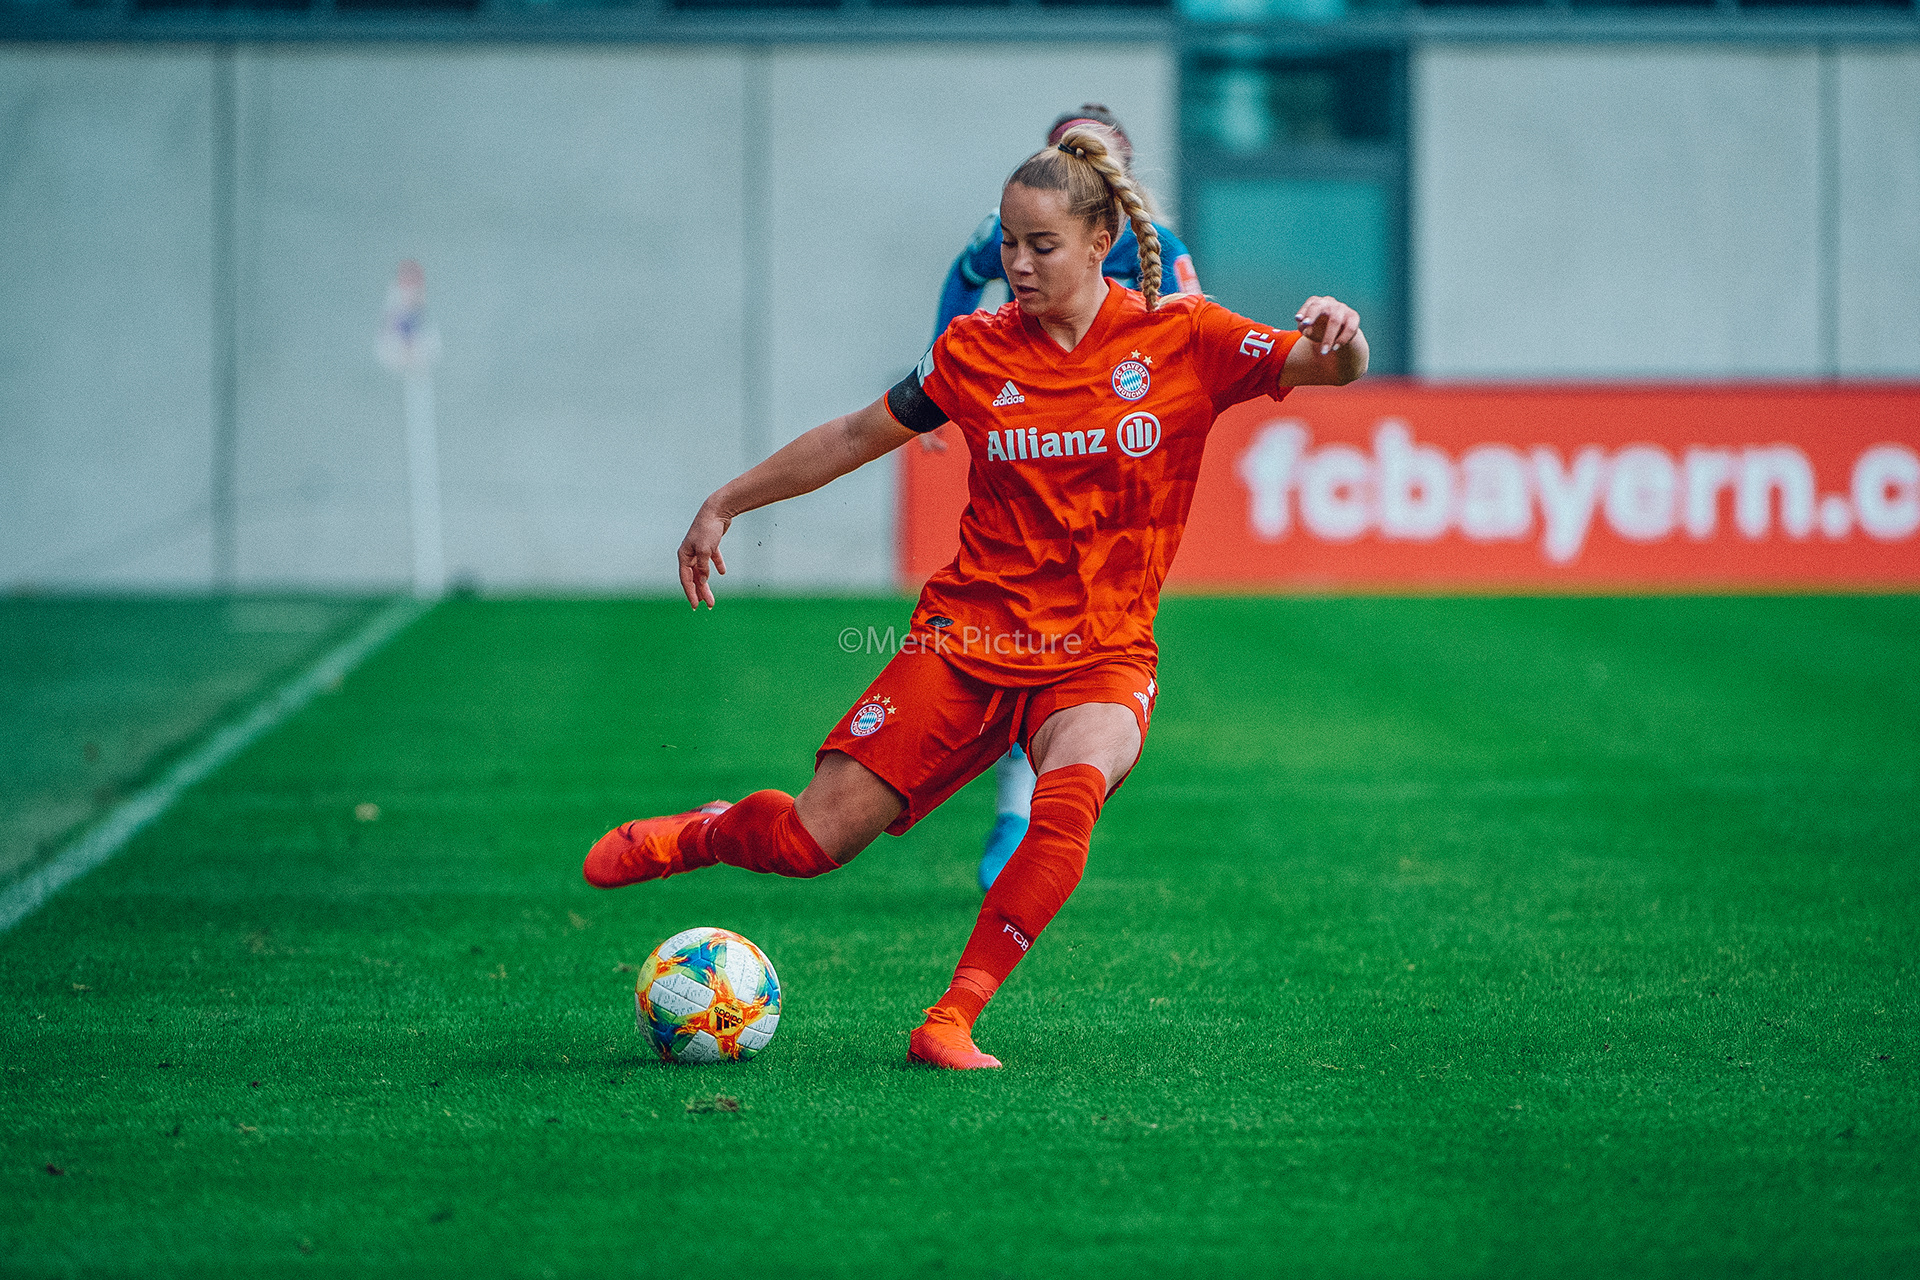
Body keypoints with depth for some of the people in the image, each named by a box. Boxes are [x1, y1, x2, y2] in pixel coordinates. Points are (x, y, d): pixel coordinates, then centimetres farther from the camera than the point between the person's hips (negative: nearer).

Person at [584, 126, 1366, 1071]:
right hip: (970, 637, 2)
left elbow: (1333, 370, -6)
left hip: (1103, 655, -2)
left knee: (1073, 791, -37)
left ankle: (949, 1023, -29)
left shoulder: (1182, 337, -2)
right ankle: (703, 835, 30)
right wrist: (725, 505, 17)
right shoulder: (976, 351, 3)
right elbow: (858, 435, 15)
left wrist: (1337, 339, -30)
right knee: (810, 842, -6)